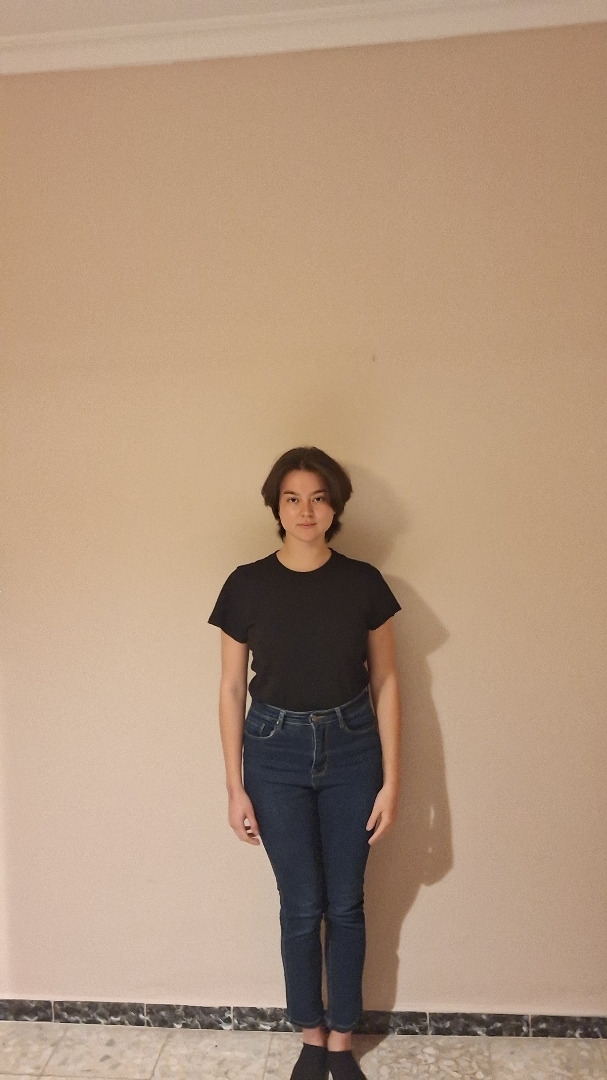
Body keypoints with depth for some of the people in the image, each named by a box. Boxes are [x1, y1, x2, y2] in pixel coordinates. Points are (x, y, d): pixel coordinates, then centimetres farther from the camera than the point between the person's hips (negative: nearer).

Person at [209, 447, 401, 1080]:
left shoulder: (363, 582, -6)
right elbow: (232, 689, -2)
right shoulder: (248, 585, -7)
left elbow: (385, 683, -1)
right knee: (301, 905, 12)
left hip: (351, 748, 1)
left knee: (345, 903, 13)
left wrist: (390, 781, -3)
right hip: (277, 750, 0)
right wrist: (235, 787, -2)